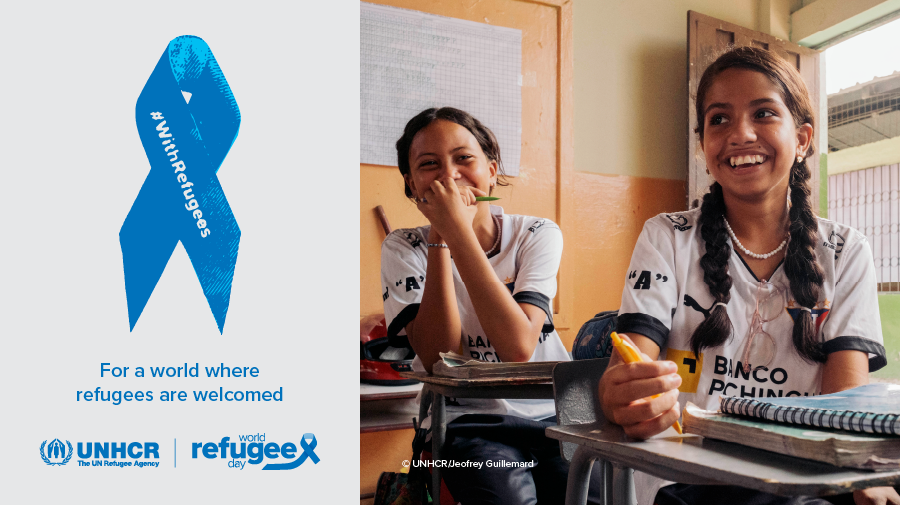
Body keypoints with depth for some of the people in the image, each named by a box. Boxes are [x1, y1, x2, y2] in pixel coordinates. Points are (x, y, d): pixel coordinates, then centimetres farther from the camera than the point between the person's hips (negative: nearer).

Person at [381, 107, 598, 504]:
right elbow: (440, 359, -16)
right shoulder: (403, 249, -3)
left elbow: (518, 347, -20)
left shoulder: (538, 234, -3)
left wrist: (458, 231, -22)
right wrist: (441, 239, -18)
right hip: (468, 421, -1)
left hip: (551, 412, 2)